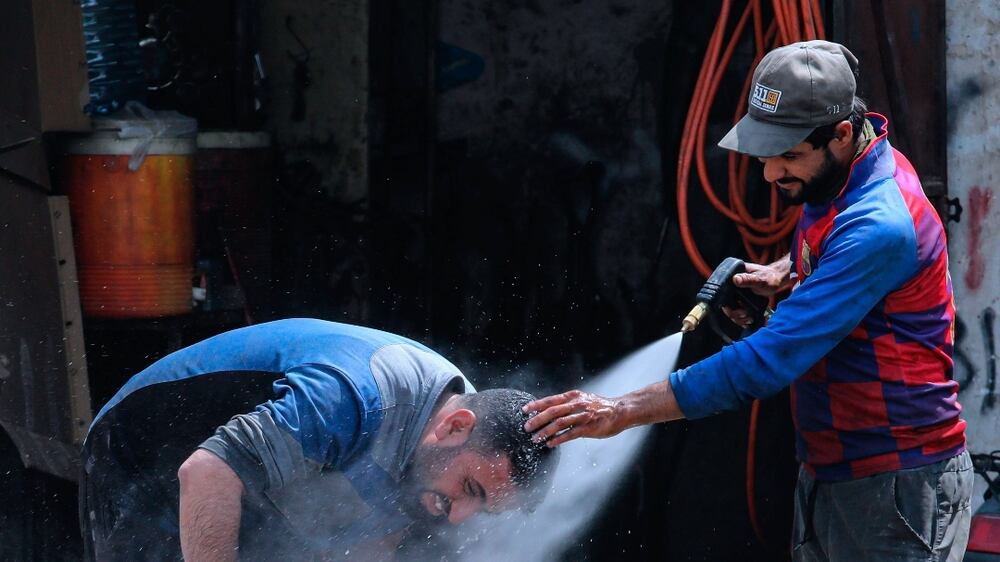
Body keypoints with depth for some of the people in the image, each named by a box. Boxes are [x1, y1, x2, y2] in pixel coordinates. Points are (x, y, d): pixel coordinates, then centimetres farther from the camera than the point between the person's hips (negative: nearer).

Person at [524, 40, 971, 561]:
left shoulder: (881, 226, -26)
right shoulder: (838, 174, 3)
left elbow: (769, 361, -30)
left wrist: (623, 411, -30)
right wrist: (784, 271, 5)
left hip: (898, 493, -9)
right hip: (828, 476, 9)